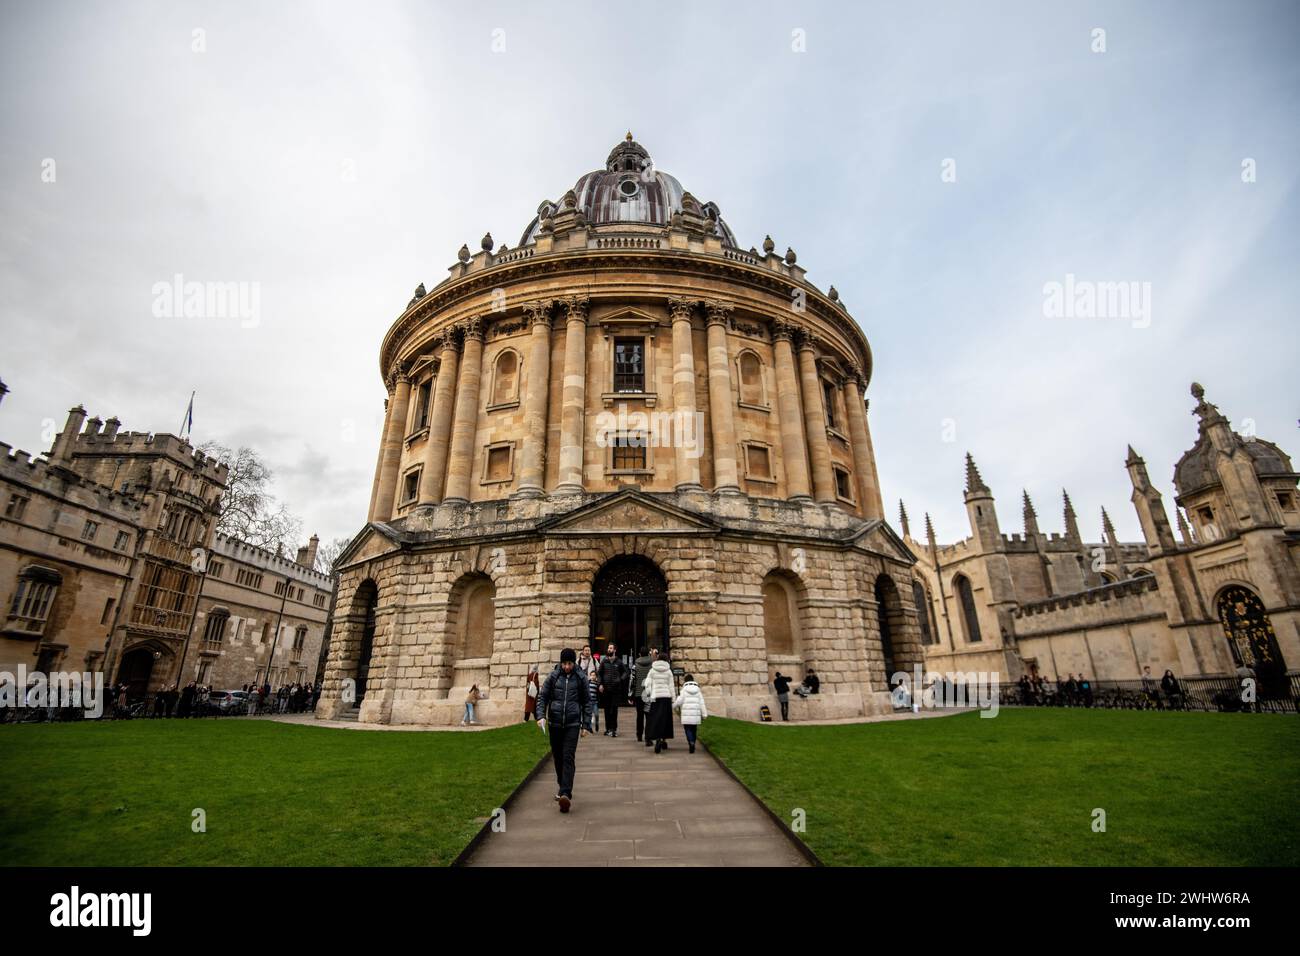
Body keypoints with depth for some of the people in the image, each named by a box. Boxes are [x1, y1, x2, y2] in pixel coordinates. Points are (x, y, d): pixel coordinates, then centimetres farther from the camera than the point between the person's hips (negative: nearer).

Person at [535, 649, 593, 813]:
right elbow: (542, 696, 3)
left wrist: (586, 725, 0)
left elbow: (588, 701, 3)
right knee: (557, 757, 13)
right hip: (554, 723, 2)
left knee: (568, 758, -10)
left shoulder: (580, 678, -2)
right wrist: (541, 715, -12)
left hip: (572, 724, -2)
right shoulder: (553, 676, -1)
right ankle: (562, 787, 31)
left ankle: (565, 794, -12)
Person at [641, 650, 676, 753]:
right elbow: (671, 686, 2)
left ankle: (657, 739, -16)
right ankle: (664, 740, 17)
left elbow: (648, 685, -1)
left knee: (655, 719, 1)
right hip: (666, 697, 1)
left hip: (655, 697, 0)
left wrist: (647, 695, 7)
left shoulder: (652, 670, 2)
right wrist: (674, 699, 7)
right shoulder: (668, 671, 1)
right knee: (665, 719, 12)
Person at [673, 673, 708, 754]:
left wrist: (673, 706, 15)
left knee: (688, 729, 0)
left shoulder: (684, 690, 0)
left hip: (686, 714, -3)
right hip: (696, 714, 3)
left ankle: (691, 742, -22)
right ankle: (693, 746, 15)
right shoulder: (698, 691, 11)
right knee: (694, 730, 14)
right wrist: (704, 715, 5)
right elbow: (702, 703, 6)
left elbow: (679, 701, -5)